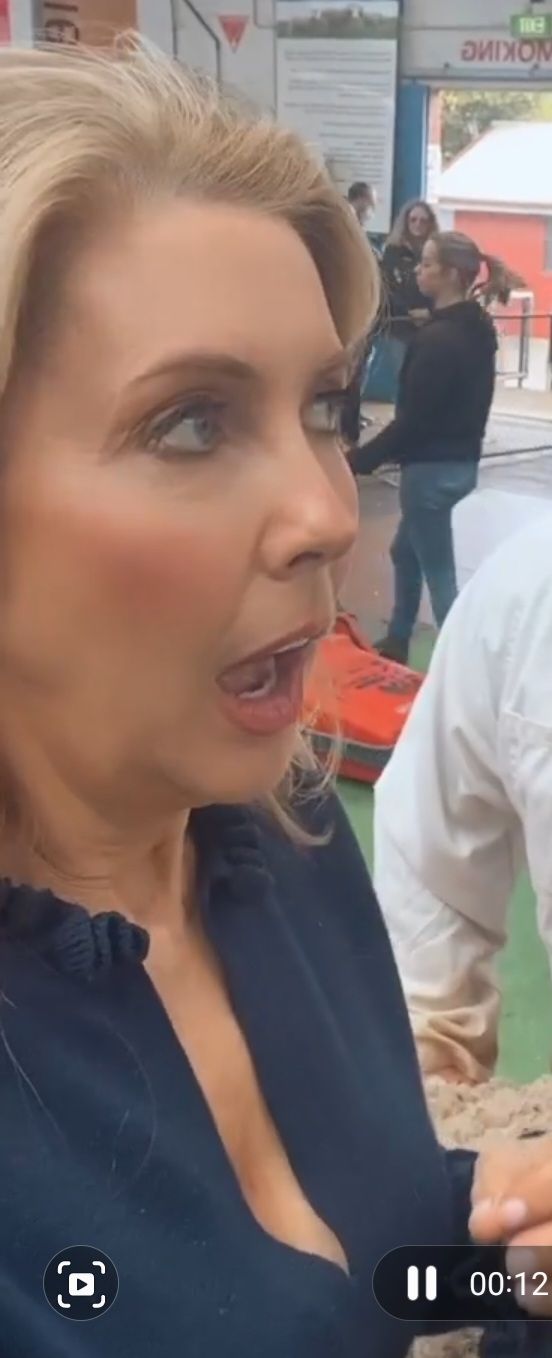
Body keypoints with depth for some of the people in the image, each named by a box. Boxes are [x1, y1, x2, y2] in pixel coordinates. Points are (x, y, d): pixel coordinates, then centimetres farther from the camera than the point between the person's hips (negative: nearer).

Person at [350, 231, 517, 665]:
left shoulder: (436, 338, -21)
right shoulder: (478, 329, 7)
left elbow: (412, 419, -22)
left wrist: (359, 461, -17)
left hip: (433, 467, -10)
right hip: (462, 461, 10)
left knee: (439, 572, -2)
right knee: (406, 552, 25)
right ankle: (397, 644, 39)